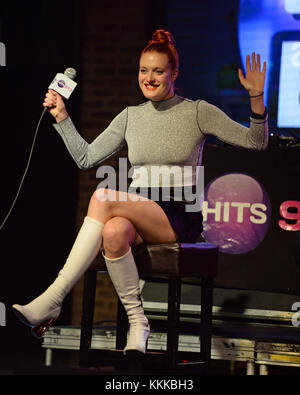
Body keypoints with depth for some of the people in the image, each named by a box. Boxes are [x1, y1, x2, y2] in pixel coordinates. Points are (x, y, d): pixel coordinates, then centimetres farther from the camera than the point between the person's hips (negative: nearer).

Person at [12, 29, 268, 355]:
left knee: (103, 198, -30)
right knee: (113, 231, -37)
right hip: (138, 215, 4)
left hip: (181, 216, -4)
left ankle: (53, 300, -34)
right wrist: (61, 117, 10)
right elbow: (86, 158, 17)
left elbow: (255, 142, -1)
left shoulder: (198, 112, 4)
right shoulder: (130, 116, 16)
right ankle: (137, 322, -27)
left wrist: (257, 98, -16)